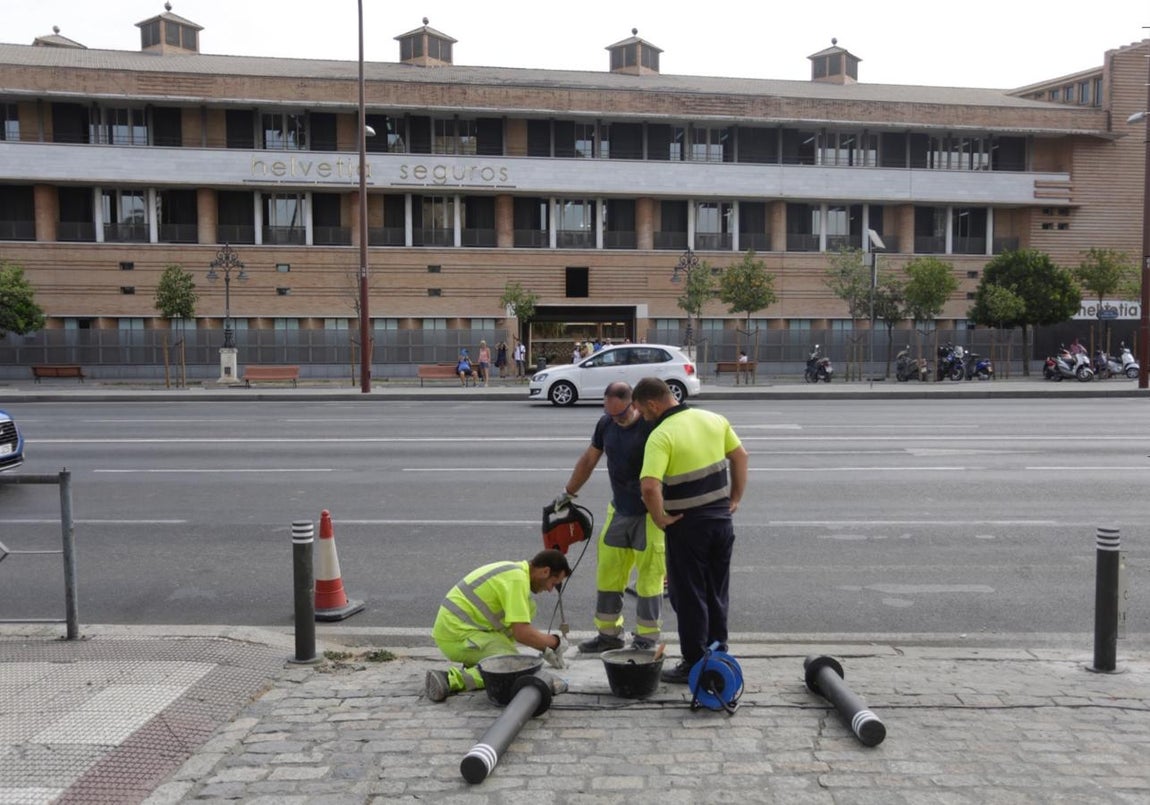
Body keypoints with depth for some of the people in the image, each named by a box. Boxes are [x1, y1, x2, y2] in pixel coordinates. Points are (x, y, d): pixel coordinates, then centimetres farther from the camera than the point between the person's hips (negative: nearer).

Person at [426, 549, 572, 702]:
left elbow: (520, 624, 29)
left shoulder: (514, 570, 15)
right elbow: (522, 634, -21)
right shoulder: (517, 580, -16)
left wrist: (544, 648, 24)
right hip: (457, 636, -9)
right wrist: (555, 641, -4)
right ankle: (451, 679, -16)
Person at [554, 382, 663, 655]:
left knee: (649, 578, 1)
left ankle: (647, 638, 15)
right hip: (619, 510, 7)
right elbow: (589, 459, 15)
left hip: (650, 514, -6)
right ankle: (609, 633, 25)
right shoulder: (606, 423, 1)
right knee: (607, 574, 11)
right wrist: (568, 493, 19)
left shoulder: (651, 426, -18)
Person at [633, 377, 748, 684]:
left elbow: (649, 487, -31)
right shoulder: (714, 420, 2)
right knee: (717, 594, 19)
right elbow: (740, 456, 10)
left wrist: (660, 519, -15)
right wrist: (735, 499, 15)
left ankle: (694, 665, 16)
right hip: (722, 518, 7)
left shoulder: (661, 436, -19)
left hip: (687, 524, -7)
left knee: (689, 597, 7)